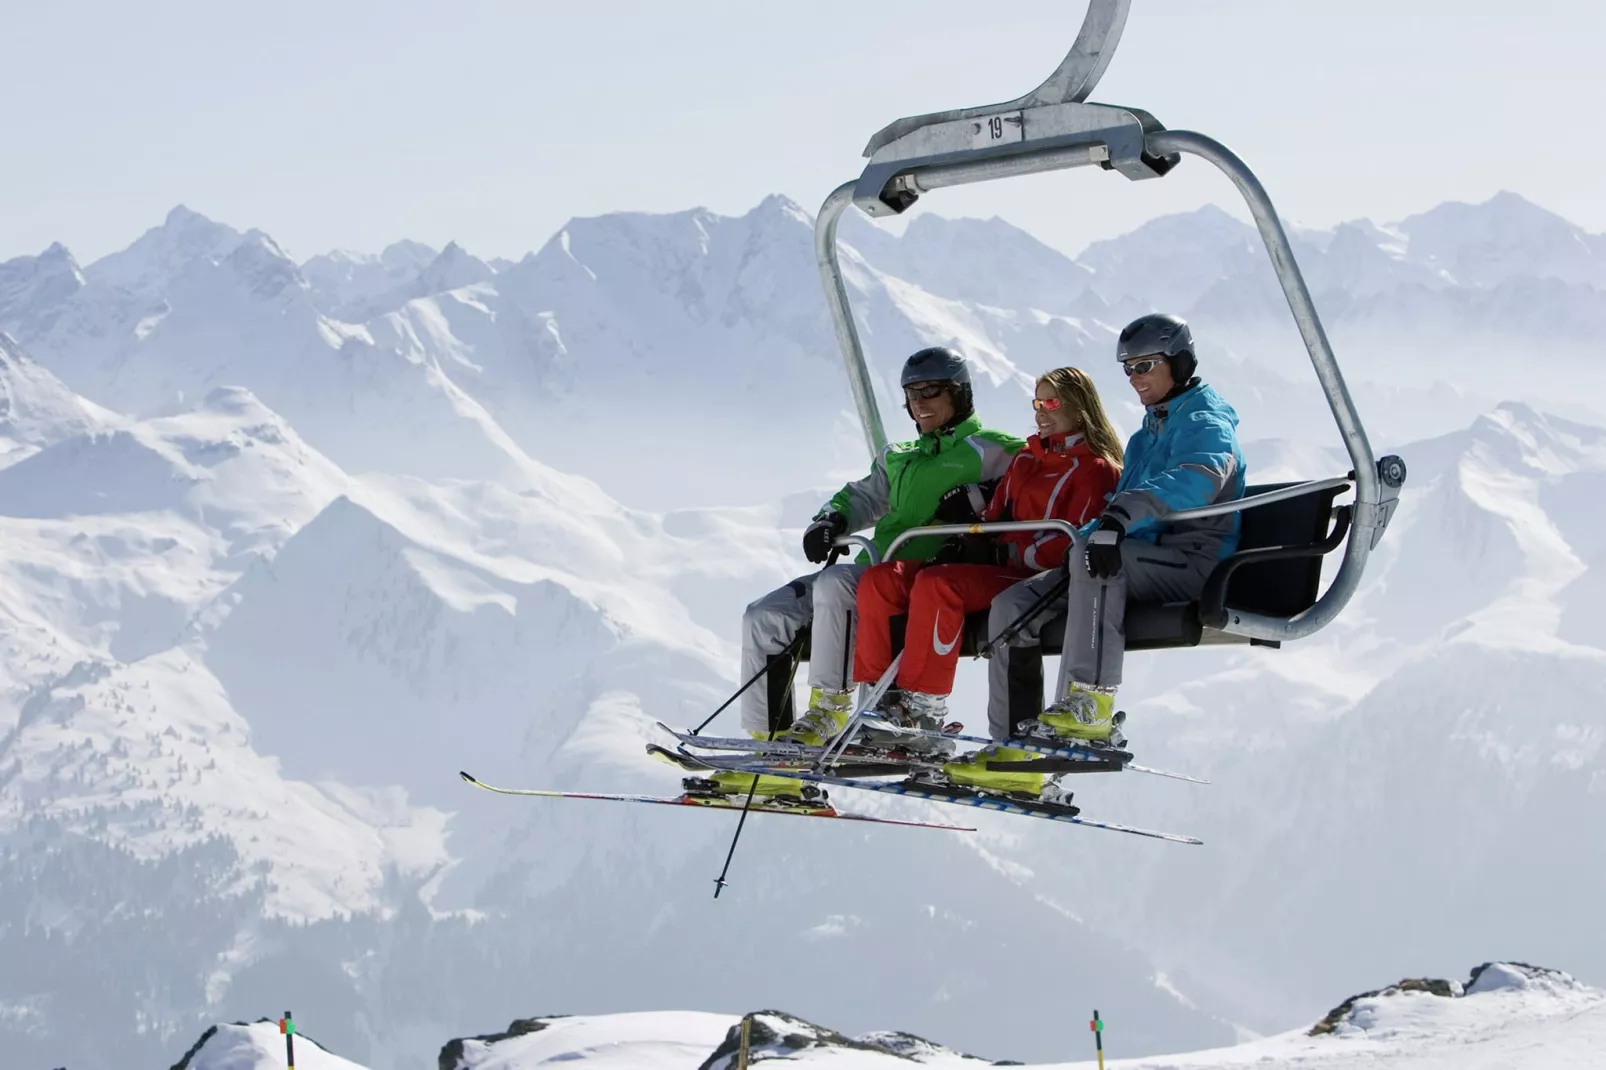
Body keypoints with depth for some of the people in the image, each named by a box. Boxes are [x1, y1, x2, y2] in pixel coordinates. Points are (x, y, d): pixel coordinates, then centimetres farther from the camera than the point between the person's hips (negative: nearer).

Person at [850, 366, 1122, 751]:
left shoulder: (1097, 470, -1)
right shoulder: (1026, 460, 24)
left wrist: (1003, 553, -16)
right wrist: (966, 544, 1)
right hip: (998, 568, 9)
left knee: (936, 583, -34)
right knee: (878, 581, -9)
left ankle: (923, 711, -33)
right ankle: (879, 698, -16)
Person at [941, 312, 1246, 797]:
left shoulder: (1205, 420, -4)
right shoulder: (1147, 435, 25)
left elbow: (1200, 477, -27)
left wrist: (1126, 511, -43)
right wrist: (1084, 539, 3)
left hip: (1194, 562, -9)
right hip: (1142, 561, 9)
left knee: (1095, 555, -38)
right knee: (1010, 605, -7)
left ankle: (1089, 705, -42)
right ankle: (1015, 754, -12)